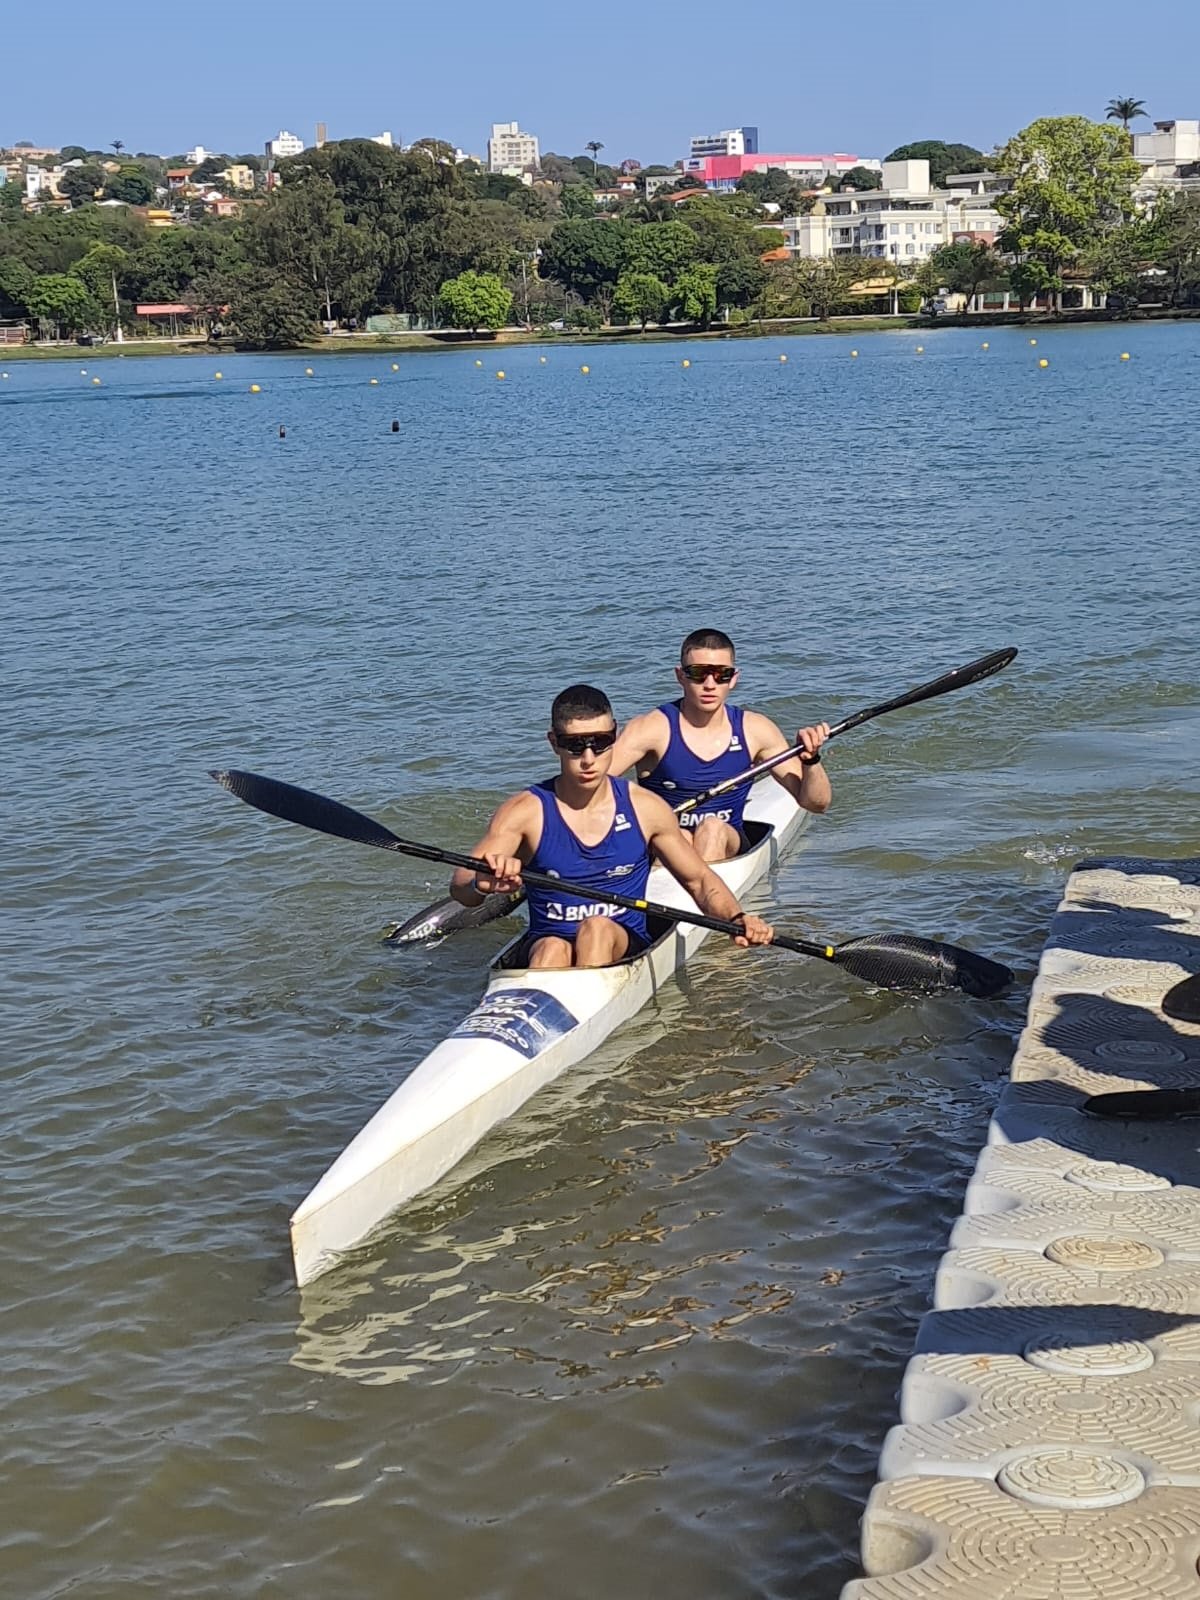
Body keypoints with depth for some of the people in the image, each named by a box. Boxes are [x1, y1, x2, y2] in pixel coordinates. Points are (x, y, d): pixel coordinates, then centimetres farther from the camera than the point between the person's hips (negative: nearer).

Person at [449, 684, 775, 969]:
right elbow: (459, 887, -14)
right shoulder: (526, 811, -4)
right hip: (545, 946, -1)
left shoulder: (646, 808, 2)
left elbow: (699, 880, 13)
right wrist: (482, 883, -40)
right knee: (552, 950, -35)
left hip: (628, 947, 1)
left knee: (597, 929, -32)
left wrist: (736, 919, -8)